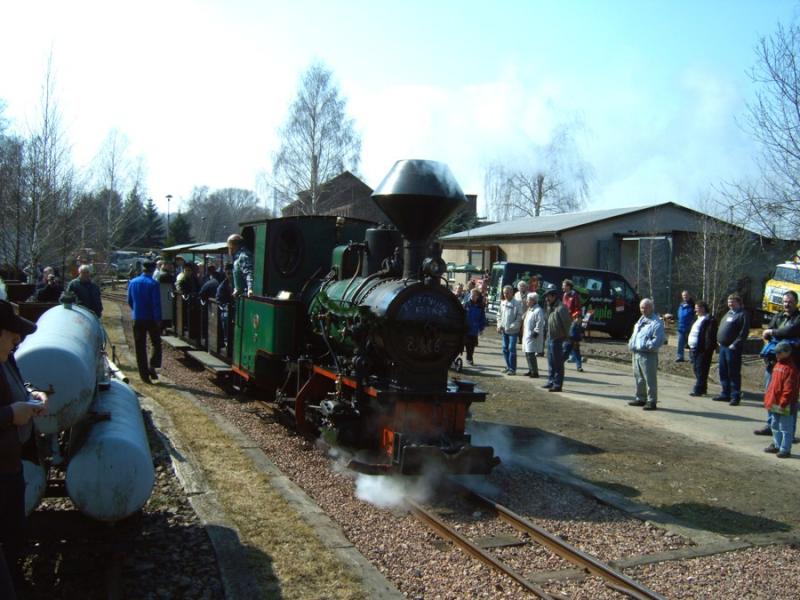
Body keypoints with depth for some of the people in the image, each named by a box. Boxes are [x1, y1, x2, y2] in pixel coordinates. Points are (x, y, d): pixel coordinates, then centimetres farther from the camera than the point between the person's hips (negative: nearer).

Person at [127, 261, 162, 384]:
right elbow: (156, 303, -15)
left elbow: (129, 301, 12)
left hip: (137, 319, 4)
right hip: (151, 319, -4)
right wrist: (158, 319, -11)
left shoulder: (133, 282, 4)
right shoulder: (153, 284, -12)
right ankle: (152, 367, -6)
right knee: (156, 344, 10)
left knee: (140, 347, 9)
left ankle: (144, 374, 10)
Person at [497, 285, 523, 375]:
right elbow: (499, 315, 15)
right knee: (505, 349, 11)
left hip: (513, 331, -6)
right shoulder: (502, 302, 9)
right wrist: (499, 325, 2)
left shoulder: (517, 303, -11)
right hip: (504, 330, 6)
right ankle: (508, 366, 23)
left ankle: (512, 368, 0)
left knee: (512, 349, -6)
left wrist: (512, 327, -19)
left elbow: (519, 317, -14)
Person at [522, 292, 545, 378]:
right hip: (527, 335, 10)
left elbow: (540, 323, -21)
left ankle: (535, 372, -2)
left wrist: (535, 333, -19)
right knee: (527, 354, 15)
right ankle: (531, 370, 25)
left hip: (533, 337, -10)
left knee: (531, 354, -9)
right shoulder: (530, 309, 16)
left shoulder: (538, 310, -17)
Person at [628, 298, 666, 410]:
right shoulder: (641, 320, 20)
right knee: (639, 378, 17)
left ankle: (652, 401, 0)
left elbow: (659, 339, -17)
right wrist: (631, 344, 12)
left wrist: (647, 346, -23)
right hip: (636, 354, 9)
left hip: (648, 355, -9)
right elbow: (634, 334, 27)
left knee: (650, 379, -5)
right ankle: (641, 398, 28)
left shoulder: (657, 322, -9)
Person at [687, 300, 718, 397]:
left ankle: (698, 390, -1)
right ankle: (702, 389, 24)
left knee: (701, 371, -5)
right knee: (696, 369, 15)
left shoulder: (710, 320, -13)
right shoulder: (698, 319, 19)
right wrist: (690, 347, 18)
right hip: (694, 349, 10)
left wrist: (707, 349, -24)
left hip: (702, 350, -10)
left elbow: (710, 336, -20)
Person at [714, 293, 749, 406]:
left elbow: (744, 333, -15)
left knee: (734, 373, -5)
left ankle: (735, 396, 0)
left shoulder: (742, 315, -7)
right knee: (723, 372, 12)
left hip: (732, 349, -9)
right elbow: (721, 328, 26)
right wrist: (719, 340, 14)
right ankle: (725, 394, 21)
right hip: (723, 347, 9)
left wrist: (735, 344, -18)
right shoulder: (728, 314, 19)